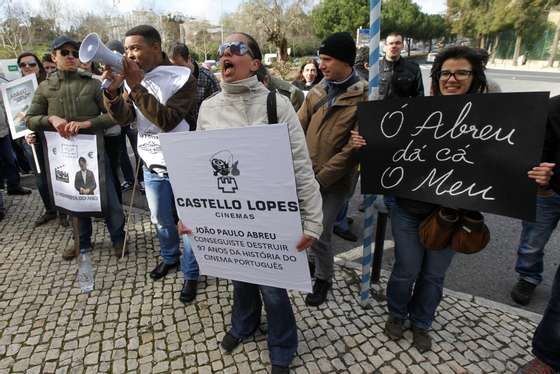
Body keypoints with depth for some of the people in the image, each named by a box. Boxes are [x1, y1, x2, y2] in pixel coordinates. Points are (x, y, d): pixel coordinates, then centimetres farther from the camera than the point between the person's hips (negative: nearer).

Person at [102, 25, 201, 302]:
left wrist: (137, 86, -27)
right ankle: (169, 257, 46)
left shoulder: (181, 77, -15)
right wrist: (113, 89, -21)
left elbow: (167, 121, -25)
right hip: (151, 166, 5)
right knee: (161, 220, 20)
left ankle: (191, 274, 26)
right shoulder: (132, 78, 3)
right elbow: (123, 118, -4)